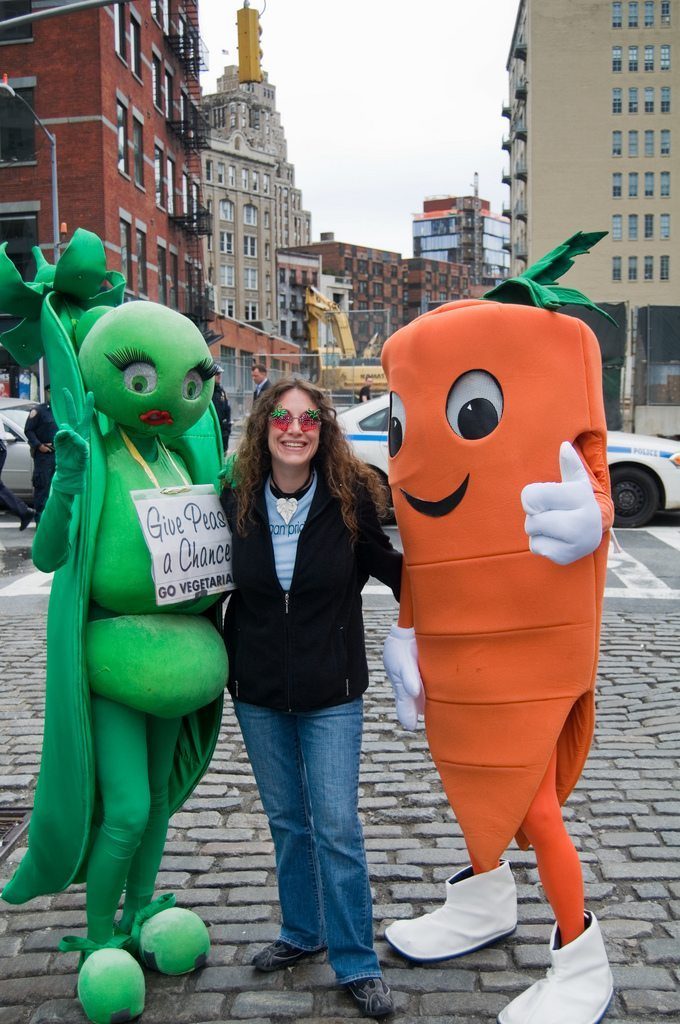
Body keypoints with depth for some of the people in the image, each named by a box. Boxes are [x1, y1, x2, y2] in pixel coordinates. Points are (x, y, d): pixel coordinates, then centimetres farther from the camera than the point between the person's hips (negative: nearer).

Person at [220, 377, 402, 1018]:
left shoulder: (350, 498, -10)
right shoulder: (235, 502, -5)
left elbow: (384, 564, 4)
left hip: (331, 694, -2)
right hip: (258, 692, 3)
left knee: (337, 827, 0)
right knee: (285, 820, 17)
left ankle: (355, 962, 17)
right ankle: (302, 932, 37)